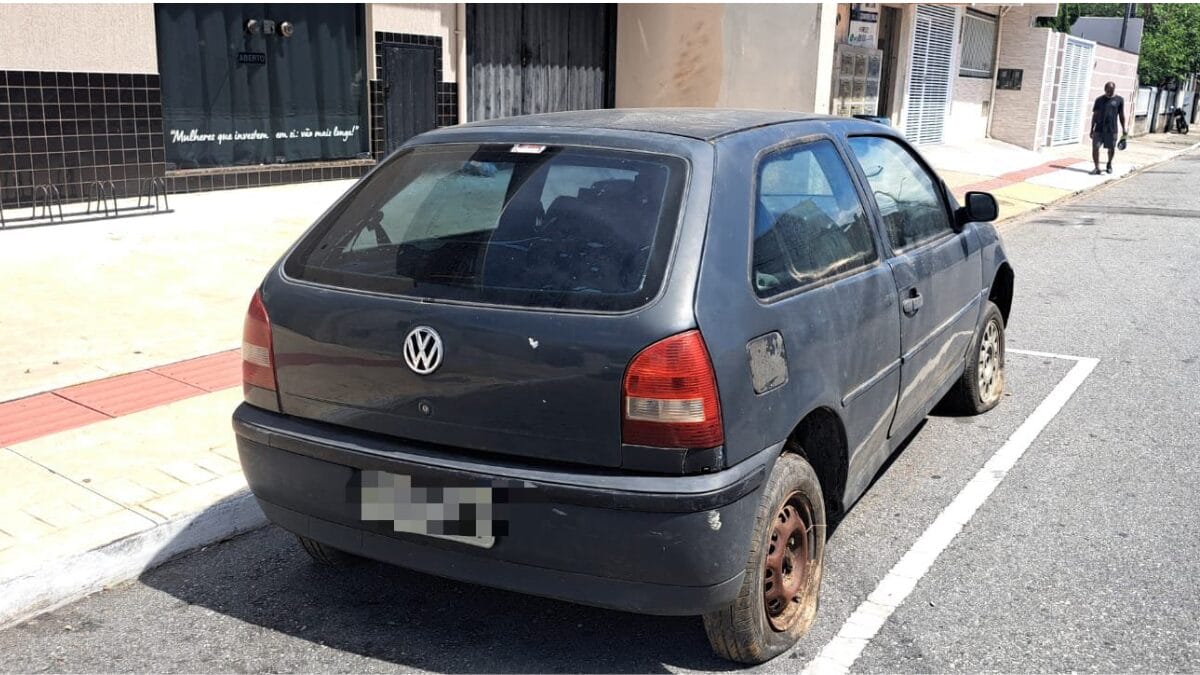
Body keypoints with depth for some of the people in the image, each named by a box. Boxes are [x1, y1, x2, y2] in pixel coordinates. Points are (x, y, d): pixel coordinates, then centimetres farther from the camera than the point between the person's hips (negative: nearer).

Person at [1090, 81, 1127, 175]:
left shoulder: (1119, 100, 4)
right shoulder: (1099, 100, 6)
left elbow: (1121, 115, 8)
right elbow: (1095, 115, 9)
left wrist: (1123, 129, 6)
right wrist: (1092, 129, 6)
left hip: (1112, 130, 0)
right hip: (1099, 129, 0)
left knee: (1111, 148, 9)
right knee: (1095, 147, -10)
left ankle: (1109, 165, 33)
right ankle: (1097, 168, -5)